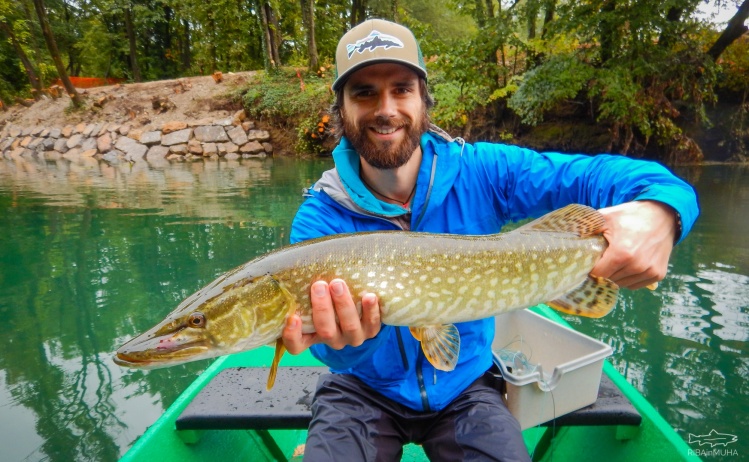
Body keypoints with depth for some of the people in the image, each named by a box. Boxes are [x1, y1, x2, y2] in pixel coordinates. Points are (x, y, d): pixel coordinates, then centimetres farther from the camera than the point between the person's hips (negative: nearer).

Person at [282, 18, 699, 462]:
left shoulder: (482, 173, -14)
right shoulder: (319, 219, -17)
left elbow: (593, 174, -15)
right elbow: (340, 353, -27)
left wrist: (660, 205, -37)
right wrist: (350, 335, -50)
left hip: (464, 385, 1)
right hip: (364, 391, 0)